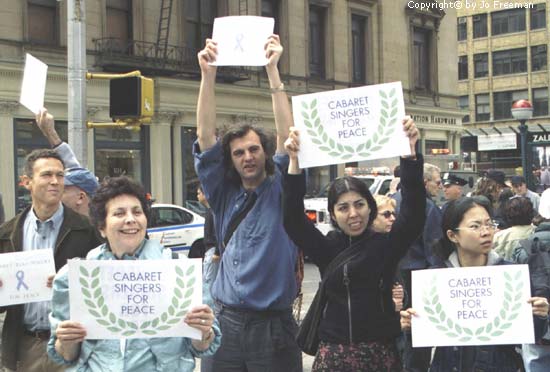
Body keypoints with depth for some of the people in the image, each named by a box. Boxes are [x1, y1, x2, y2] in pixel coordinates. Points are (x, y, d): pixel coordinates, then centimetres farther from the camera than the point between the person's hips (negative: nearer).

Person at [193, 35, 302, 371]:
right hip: (227, 322, 3)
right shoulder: (225, 195, 8)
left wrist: (273, 70, -15)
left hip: (273, 324, -3)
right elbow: (206, 138, 2)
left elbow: (287, 138, -11)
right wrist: (208, 74, -5)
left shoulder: (281, 191, 1)